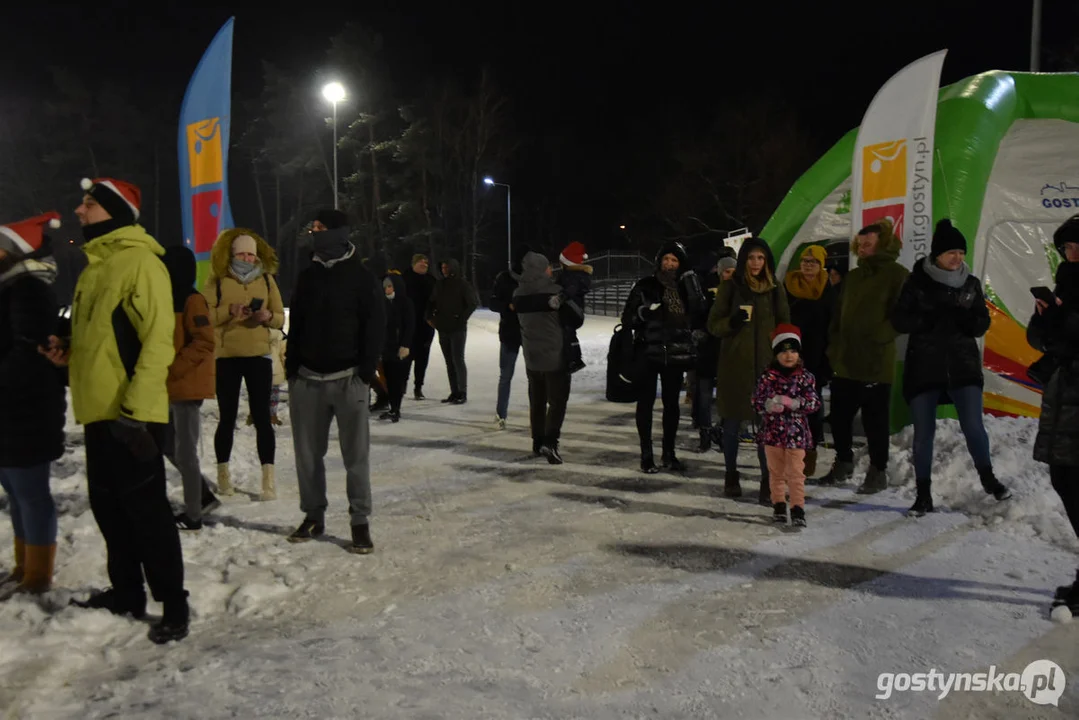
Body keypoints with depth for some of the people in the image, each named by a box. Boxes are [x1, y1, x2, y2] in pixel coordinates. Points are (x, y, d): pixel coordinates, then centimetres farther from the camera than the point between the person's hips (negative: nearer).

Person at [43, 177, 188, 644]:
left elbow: (156, 342, -19)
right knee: (108, 505, 16)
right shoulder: (95, 264, 17)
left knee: (145, 508, -2)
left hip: (131, 414, -9)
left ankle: (173, 604, 9)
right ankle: (126, 593, 30)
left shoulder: (140, 261, -12)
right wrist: (68, 351, 7)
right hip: (99, 411, 9)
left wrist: (135, 408, -23)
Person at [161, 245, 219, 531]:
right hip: (173, 388, 9)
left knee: (184, 452, -2)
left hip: (188, 386, -9)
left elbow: (204, 342, -21)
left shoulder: (192, 301, -13)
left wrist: (173, 369, -21)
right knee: (168, 445, 15)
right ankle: (204, 494, 26)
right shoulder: (173, 300, 15)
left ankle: (193, 515, 8)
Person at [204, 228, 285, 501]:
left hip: (259, 355, 1)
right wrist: (230, 310, -21)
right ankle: (223, 473, 21)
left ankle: (268, 476, -2)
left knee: (261, 416, -3)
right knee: (227, 417, 7)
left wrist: (268, 316, -13)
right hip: (226, 356, -1)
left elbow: (280, 317, 9)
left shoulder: (266, 279, 7)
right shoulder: (217, 280, 1)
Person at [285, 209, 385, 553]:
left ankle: (360, 521, 6)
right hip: (307, 379, 5)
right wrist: (292, 366, 7)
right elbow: (296, 324, 16)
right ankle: (313, 515, 22)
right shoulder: (307, 277, 12)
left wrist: (367, 371, -12)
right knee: (308, 452, 9)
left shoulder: (364, 279, -2)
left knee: (356, 453, -1)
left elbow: (375, 329, -4)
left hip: (348, 379, -5)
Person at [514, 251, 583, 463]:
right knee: (557, 401, -1)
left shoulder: (519, 293, 1)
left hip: (531, 357, 6)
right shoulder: (554, 291, -17)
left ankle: (538, 441, 23)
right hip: (556, 356, -6)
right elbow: (576, 318, -11)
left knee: (537, 401, 17)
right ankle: (550, 442, -15)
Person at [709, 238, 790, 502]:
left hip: (766, 366, 1)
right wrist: (733, 321, -19)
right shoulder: (730, 287, 1)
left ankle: (768, 483, -4)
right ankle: (731, 476, 22)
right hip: (734, 365, 0)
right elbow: (713, 324, 1)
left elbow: (784, 327, 13)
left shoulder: (775, 289, 7)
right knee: (732, 424, 8)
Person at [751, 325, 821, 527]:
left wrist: (794, 403, -20)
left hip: (796, 433, -2)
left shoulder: (805, 377, -2)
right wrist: (769, 406, -20)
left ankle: (798, 510, 1)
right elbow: (757, 402, 0)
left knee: (796, 473, -2)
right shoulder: (768, 376, -1)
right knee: (776, 471, 13)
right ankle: (779, 505, 26)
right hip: (773, 431, 2)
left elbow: (815, 403, -5)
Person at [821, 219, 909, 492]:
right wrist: (833, 347, 10)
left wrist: (877, 338, -18)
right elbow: (837, 316, 19)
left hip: (876, 363, -6)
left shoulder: (897, 275, -3)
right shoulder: (852, 277, 17)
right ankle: (844, 463, 29)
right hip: (844, 362, 7)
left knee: (875, 421, 1)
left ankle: (878, 471, 14)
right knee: (839, 416, 12)